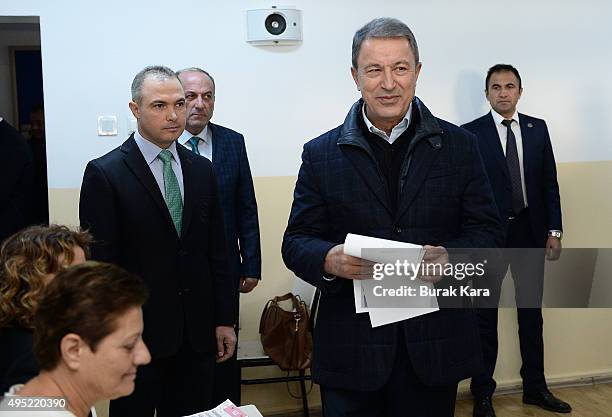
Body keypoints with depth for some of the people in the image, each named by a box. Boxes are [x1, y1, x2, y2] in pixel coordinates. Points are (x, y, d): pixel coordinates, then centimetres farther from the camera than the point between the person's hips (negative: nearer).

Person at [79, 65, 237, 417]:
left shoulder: (202, 169, 8)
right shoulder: (105, 174, -8)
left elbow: (217, 251, 9)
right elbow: (100, 262, -8)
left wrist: (225, 320, 7)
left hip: (197, 333, 4)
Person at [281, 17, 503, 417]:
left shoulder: (460, 145, 3)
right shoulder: (321, 154, 2)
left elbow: (488, 230, 3)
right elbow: (296, 241, 2)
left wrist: (450, 255, -18)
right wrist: (329, 260, -20)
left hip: (435, 344, 1)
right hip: (351, 349, 0)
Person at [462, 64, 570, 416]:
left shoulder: (538, 128, 6)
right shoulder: (471, 133, -5)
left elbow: (550, 182, 7)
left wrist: (554, 230, 2)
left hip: (531, 232, 4)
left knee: (532, 312, 13)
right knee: (486, 315, 6)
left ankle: (535, 387, 28)